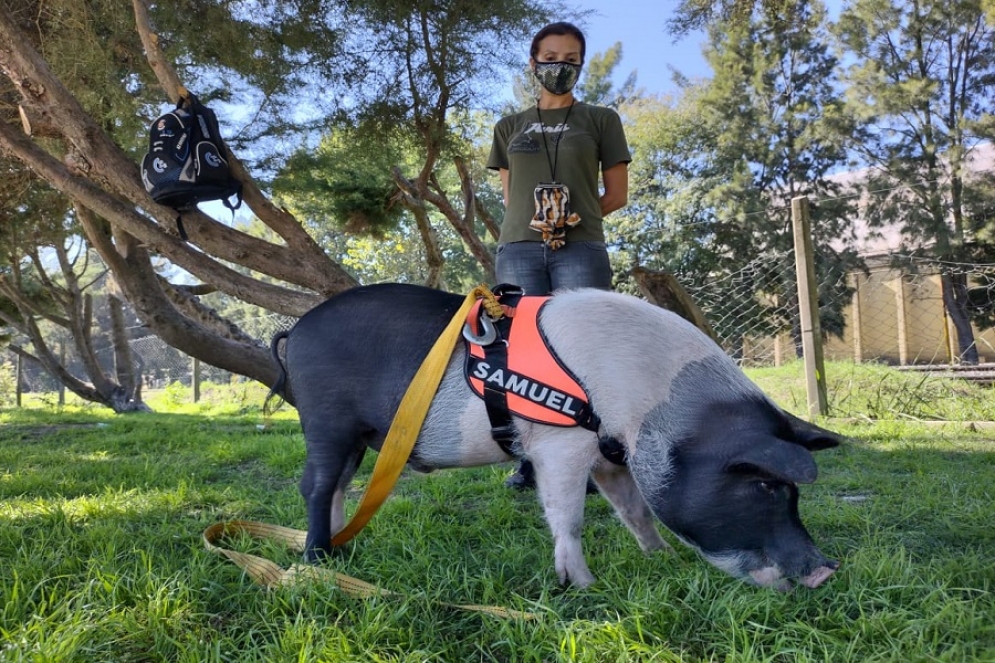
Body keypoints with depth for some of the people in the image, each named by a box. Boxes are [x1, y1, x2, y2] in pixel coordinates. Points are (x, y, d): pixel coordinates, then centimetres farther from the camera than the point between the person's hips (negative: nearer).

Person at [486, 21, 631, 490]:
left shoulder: (600, 120, 13)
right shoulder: (509, 128, 20)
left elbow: (617, 195, 11)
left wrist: (572, 216, -3)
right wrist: (534, 221, -1)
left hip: (580, 250, -2)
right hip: (519, 249, 2)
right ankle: (531, 461, 3)